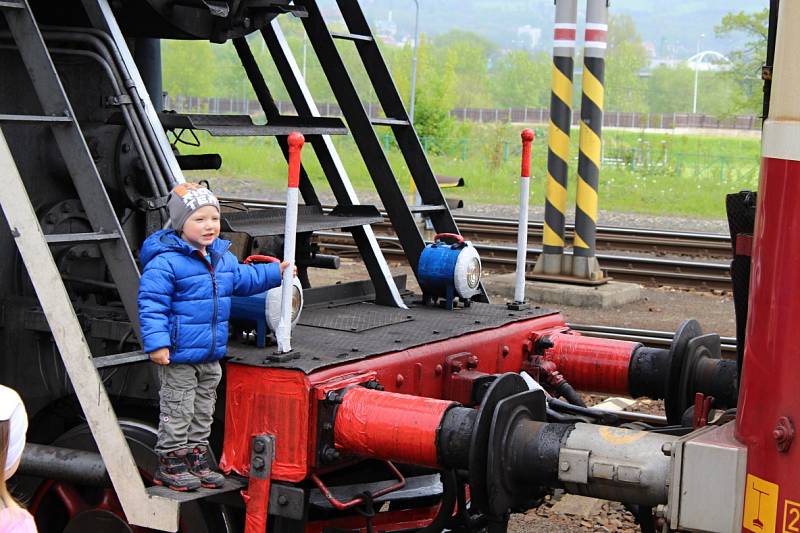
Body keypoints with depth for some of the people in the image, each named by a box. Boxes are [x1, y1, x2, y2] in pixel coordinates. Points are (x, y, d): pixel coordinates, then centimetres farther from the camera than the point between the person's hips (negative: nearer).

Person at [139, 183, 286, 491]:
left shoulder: (224, 258, 7)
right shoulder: (165, 263, -19)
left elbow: (242, 280, 27)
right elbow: (152, 304, -20)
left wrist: (275, 272, 26)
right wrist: (157, 343, -25)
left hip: (211, 356, 8)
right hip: (179, 356, -8)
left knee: (203, 410, 17)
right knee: (177, 410, 2)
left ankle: (196, 459, 29)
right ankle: (170, 463, 14)